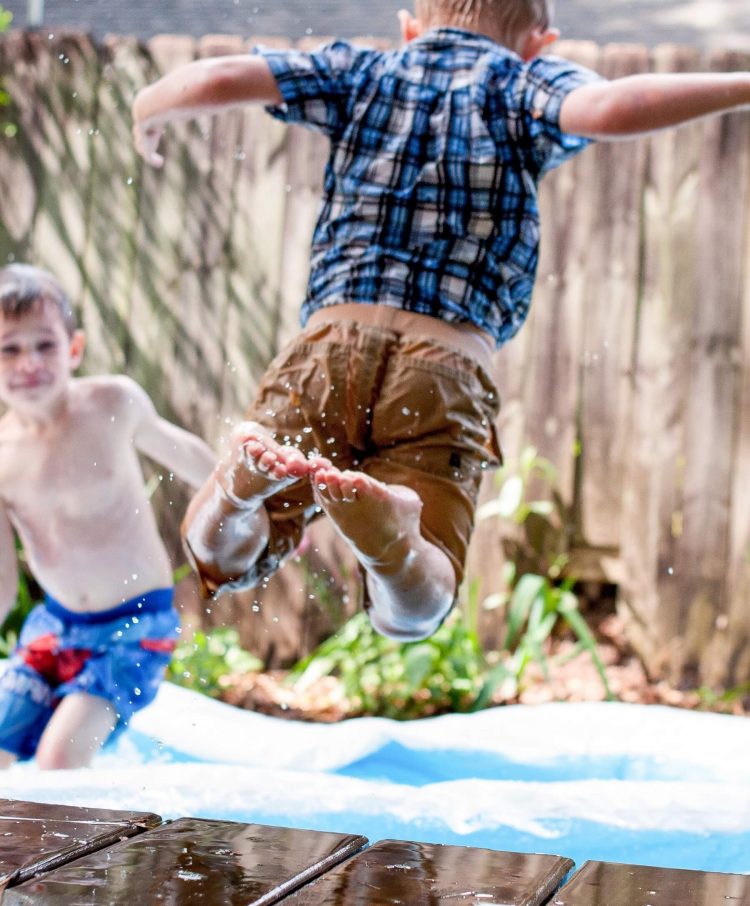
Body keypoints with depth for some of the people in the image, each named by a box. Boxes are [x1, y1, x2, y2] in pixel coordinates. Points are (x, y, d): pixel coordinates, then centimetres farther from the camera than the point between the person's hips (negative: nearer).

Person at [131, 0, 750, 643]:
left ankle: (247, 480, -26)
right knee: (412, 611, 0)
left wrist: (146, 113, 30)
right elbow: (610, 111, -9)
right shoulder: (525, 84, 13)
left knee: (218, 556, 10)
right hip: (447, 369, -1)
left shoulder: (360, 73, 19)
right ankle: (391, 539, -36)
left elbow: (217, 80, 9)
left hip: (333, 342, 2)